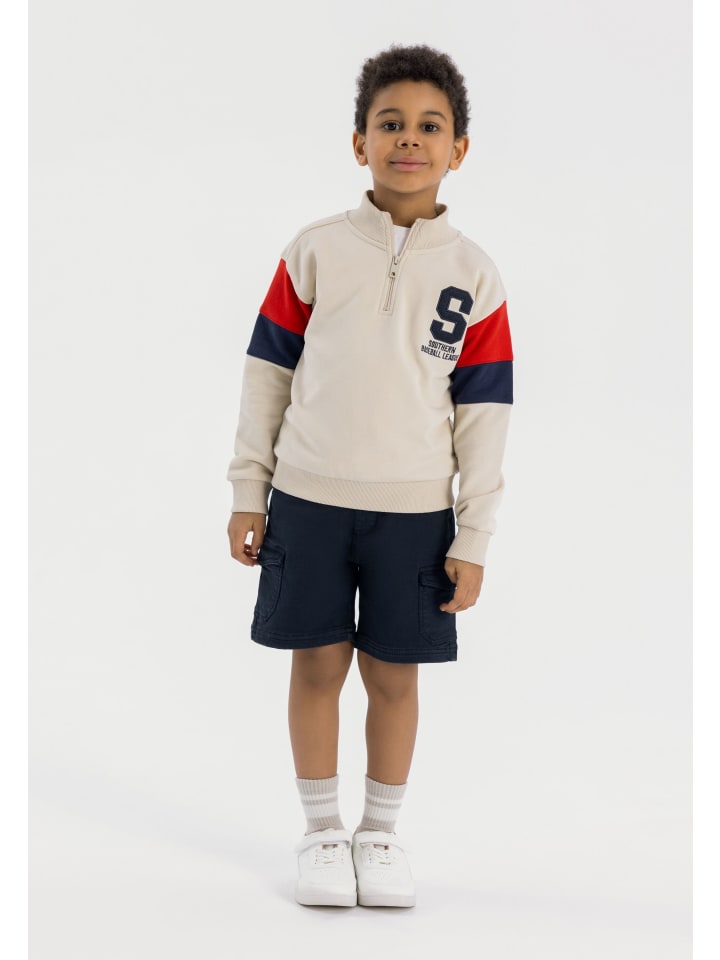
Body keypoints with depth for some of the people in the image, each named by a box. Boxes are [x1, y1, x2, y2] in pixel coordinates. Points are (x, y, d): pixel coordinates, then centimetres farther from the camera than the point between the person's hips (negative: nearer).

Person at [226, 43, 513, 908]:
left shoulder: (473, 276, 0)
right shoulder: (315, 253, 0)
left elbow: (483, 413, 1)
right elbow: (268, 371, 4)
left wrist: (472, 540, -1)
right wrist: (248, 493, 3)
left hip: (415, 511, 0)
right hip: (309, 498, 0)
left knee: (394, 673, 8)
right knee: (318, 664, 7)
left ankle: (381, 833, 24)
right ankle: (322, 831, 22)